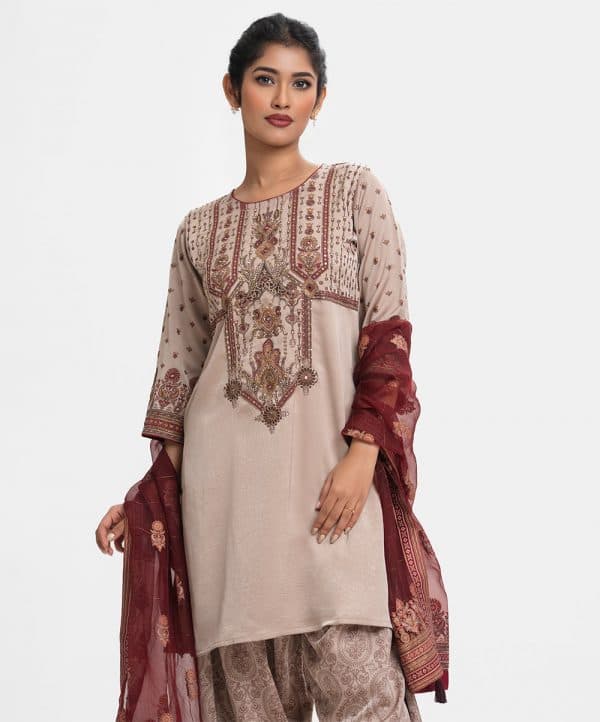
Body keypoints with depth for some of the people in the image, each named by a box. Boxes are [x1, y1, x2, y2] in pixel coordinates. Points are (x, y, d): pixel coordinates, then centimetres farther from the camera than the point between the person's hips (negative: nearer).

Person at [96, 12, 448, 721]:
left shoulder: (354, 191, 7)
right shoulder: (200, 228, 14)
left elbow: (388, 331, -1)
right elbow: (178, 366, 16)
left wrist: (361, 454, -12)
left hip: (330, 460, -3)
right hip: (226, 470, 3)